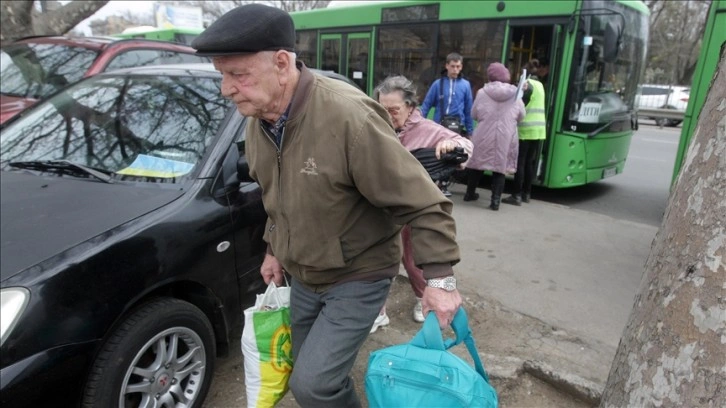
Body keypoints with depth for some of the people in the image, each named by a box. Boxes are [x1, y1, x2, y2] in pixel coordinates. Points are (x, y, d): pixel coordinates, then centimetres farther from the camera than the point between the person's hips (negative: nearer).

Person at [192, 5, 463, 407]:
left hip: (358, 277, -7)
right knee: (308, 374, 21)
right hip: (303, 277, 7)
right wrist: (274, 249, 17)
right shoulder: (257, 122, -5)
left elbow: (422, 201, -26)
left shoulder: (348, 116, -30)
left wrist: (440, 277, -24)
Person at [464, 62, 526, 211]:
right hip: (505, 139, 1)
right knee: (499, 168, 6)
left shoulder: (482, 93, -4)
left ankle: (470, 193, 27)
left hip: (484, 137, 0)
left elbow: (474, 114, 5)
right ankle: (495, 200, -1)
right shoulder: (515, 95, 0)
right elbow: (521, 116, 11)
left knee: (476, 164, 15)